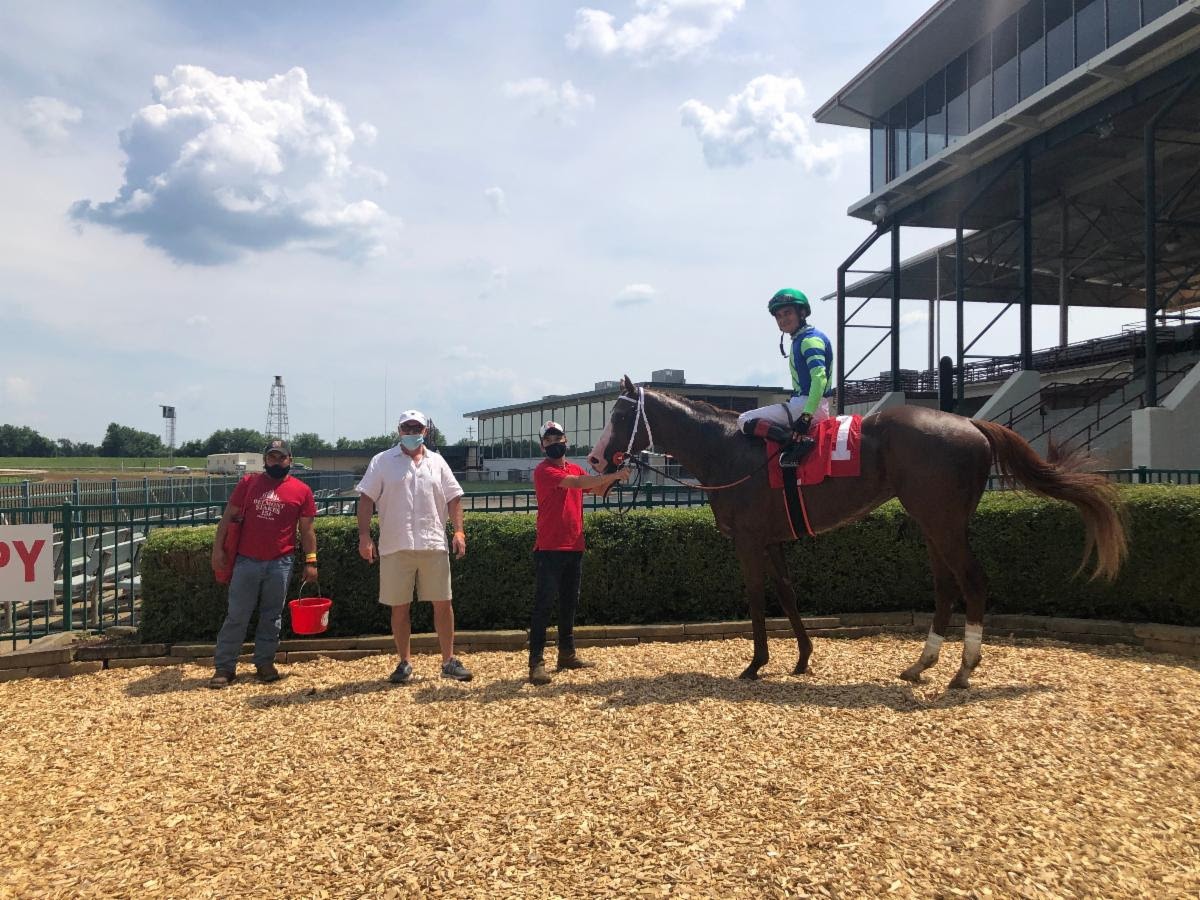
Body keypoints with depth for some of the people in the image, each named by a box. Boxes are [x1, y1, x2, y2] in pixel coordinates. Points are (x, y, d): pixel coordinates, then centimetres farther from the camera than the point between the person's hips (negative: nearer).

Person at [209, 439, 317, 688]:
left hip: (280, 564, 0)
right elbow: (228, 517, 5)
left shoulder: (302, 490, 2)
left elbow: (306, 529, 5)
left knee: (271, 617, 9)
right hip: (246, 561, 0)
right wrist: (218, 548, -3)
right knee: (236, 616, 3)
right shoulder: (248, 483, 4)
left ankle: (265, 663, 22)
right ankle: (224, 667, 10)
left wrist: (311, 561, -1)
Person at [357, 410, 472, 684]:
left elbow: (453, 499, 10)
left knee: (443, 603, 4)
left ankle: (449, 661, 16)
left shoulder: (437, 462, 10)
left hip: (433, 545, 2)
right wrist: (364, 535, -10)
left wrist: (459, 531, -1)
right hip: (395, 547, -1)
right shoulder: (382, 461, 3)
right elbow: (366, 499, -1)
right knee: (399, 607, 6)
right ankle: (404, 664, 20)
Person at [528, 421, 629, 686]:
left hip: (574, 547, 8)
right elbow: (577, 483, -22)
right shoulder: (543, 471, -10)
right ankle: (536, 663, -7)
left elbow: (599, 489, 13)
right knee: (543, 604, -8)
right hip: (549, 549, -8)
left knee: (569, 603, 14)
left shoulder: (575, 469, 16)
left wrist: (612, 475, -6)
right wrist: (614, 475, -23)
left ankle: (567, 654, 24)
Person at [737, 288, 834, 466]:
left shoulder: (810, 339, -12)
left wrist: (806, 415, -31)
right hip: (803, 404, 10)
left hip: (806, 405, -10)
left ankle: (797, 441, -24)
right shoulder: (800, 339, 18)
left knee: (745, 420, -14)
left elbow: (819, 377, -24)